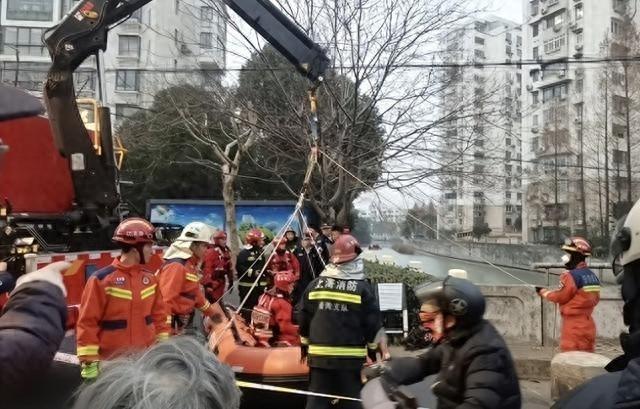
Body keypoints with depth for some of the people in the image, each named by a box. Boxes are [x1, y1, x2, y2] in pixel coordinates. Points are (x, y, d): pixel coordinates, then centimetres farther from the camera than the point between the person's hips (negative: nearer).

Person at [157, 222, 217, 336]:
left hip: (185, 321, 11)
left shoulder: (191, 264, 12)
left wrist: (211, 313, 29)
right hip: (174, 323, -11)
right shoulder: (176, 266, -21)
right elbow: (166, 299, -27)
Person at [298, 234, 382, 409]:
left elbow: (304, 319, 9)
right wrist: (374, 351, 7)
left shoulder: (315, 285, 4)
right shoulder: (363, 288, -7)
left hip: (319, 355, 3)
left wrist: (305, 346, 21)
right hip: (351, 357, -3)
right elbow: (373, 324, -5)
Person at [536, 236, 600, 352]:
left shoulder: (571, 276, -19)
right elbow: (595, 299, 12)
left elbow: (560, 297, -10)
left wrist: (543, 292, 5)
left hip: (573, 327, -8)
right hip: (588, 326, 8)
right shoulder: (593, 276, 6)